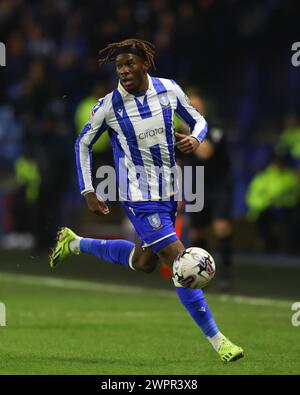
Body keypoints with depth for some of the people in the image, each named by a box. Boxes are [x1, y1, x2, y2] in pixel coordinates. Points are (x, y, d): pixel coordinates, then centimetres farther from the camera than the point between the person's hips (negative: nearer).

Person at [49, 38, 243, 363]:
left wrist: (195, 137, -16)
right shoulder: (109, 106, -14)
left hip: (170, 192, 6)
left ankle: (74, 244, 41)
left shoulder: (169, 90, -6)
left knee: (143, 262, 22)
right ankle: (216, 340, -7)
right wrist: (88, 193, -3)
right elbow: (83, 144, 0)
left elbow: (198, 120, 8)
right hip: (140, 199, -6)